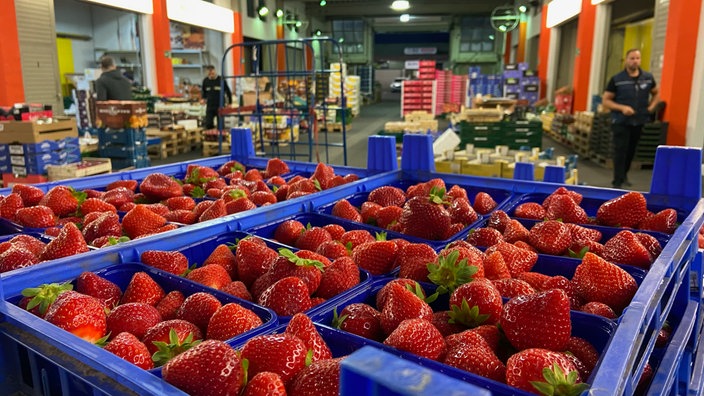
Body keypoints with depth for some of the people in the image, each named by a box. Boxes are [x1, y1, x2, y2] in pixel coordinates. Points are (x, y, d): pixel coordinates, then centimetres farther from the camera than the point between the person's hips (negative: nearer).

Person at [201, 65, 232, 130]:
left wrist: (229, 103, 4)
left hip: (220, 106, -2)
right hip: (210, 106, 2)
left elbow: (228, 92, 2)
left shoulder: (221, 80, -7)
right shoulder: (205, 81, 2)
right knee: (207, 125, -9)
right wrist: (204, 98, 7)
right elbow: (203, 91, 21)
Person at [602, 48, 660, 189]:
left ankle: (623, 175, 37)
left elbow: (656, 94, 21)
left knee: (631, 151, 16)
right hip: (621, 122, -4)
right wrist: (622, 108, -20)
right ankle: (618, 182, -1)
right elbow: (605, 100, -7)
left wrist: (651, 107, 3)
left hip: (638, 122, 4)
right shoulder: (616, 79, -8)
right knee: (620, 152, -8)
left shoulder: (648, 78, 4)